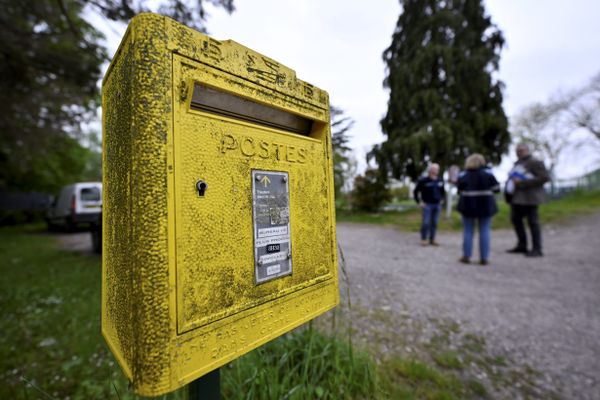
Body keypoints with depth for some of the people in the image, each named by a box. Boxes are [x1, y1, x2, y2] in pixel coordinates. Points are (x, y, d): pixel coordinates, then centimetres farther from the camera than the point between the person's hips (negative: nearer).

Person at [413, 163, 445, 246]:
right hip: (427, 205, -5)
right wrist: (419, 202, -6)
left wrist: (441, 199, 15)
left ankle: (432, 239, 19)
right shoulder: (423, 180, -9)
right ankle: (423, 239, 8)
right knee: (426, 222, -5)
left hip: (437, 205, 5)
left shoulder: (440, 181, 8)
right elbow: (416, 192, -3)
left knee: (434, 223, 8)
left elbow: (443, 191, 25)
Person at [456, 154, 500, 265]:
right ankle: (484, 258, 9)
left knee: (468, 231, 6)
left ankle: (466, 256, 10)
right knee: (484, 231, 6)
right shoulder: (488, 173, -1)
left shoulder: (463, 175, -2)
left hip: (468, 206, 0)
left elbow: (459, 191, 2)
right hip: (485, 206, 1)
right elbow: (496, 189, 1)